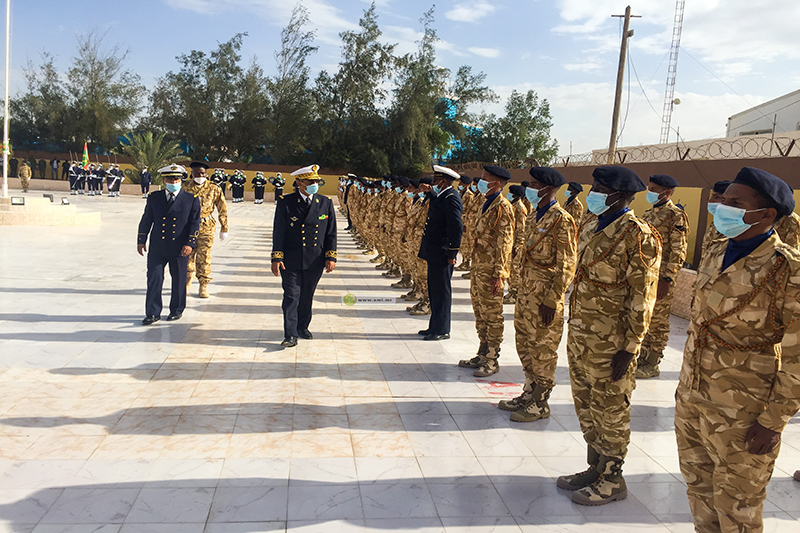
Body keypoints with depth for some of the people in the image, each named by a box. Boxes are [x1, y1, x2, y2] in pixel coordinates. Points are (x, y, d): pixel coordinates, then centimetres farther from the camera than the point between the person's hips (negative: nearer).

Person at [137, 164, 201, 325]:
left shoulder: (191, 200, 1)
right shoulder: (154, 197, 8)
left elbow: (195, 223, -3)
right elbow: (146, 220, 13)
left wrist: (190, 244, -12)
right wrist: (141, 240, 10)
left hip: (179, 249, -1)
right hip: (157, 248, 2)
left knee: (179, 281, 9)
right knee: (154, 279, -1)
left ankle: (177, 310, 25)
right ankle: (153, 313, 8)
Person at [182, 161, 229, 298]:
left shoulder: (213, 189, 0)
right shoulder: (185, 186, 5)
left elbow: (222, 209, 5)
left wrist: (224, 229, 4)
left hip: (206, 228, -2)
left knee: (204, 257, -1)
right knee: (187, 256, 7)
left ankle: (204, 286, 10)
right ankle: (187, 282, 27)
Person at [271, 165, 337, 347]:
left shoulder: (326, 203, 4)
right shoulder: (285, 203, -3)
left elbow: (331, 233, 6)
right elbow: (278, 232, -4)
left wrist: (331, 257, 0)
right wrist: (277, 258, -9)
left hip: (315, 262, 3)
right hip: (291, 261, -2)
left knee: (307, 296, 14)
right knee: (291, 296, -3)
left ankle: (303, 327, 32)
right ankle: (291, 335, 2)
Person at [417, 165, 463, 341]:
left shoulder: (451, 198, -17)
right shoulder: (441, 196, 13)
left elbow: (456, 228, -21)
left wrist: (452, 254, -20)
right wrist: (430, 191, 16)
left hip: (442, 254, -10)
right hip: (434, 253, 10)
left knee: (441, 291, -3)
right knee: (434, 291, 15)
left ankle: (442, 330, 6)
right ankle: (435, 326, 25)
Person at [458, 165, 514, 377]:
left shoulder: (502, 207, -14)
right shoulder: (487, 204, 15)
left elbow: (505, 243, -17)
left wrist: (499, 274, -19)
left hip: (490, 271, -9)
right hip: (478, 267, 9)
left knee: (492, 316, 0)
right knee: (480, 314, 15)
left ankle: (492, 361, 10)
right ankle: (483, 355, 26)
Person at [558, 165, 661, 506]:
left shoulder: (638, 237, -15)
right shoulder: (592, 228, 11)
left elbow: (642, 299, -17)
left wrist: (628, 349, -18)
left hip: (609, 345, -8)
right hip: (580, 337, 8)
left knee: (609, 412, 5)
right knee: (586, 407, 18)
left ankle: (612, 481, 22)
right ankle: (595, 468, 34)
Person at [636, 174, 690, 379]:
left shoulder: (676, 215, -10)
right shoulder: (649, 213, 15)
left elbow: (678, 251, -14)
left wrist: (667, 280, -19)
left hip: (661, 278, -8)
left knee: (656, 322, 2)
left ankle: (652, 365, 12)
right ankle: (642, 359, 25)